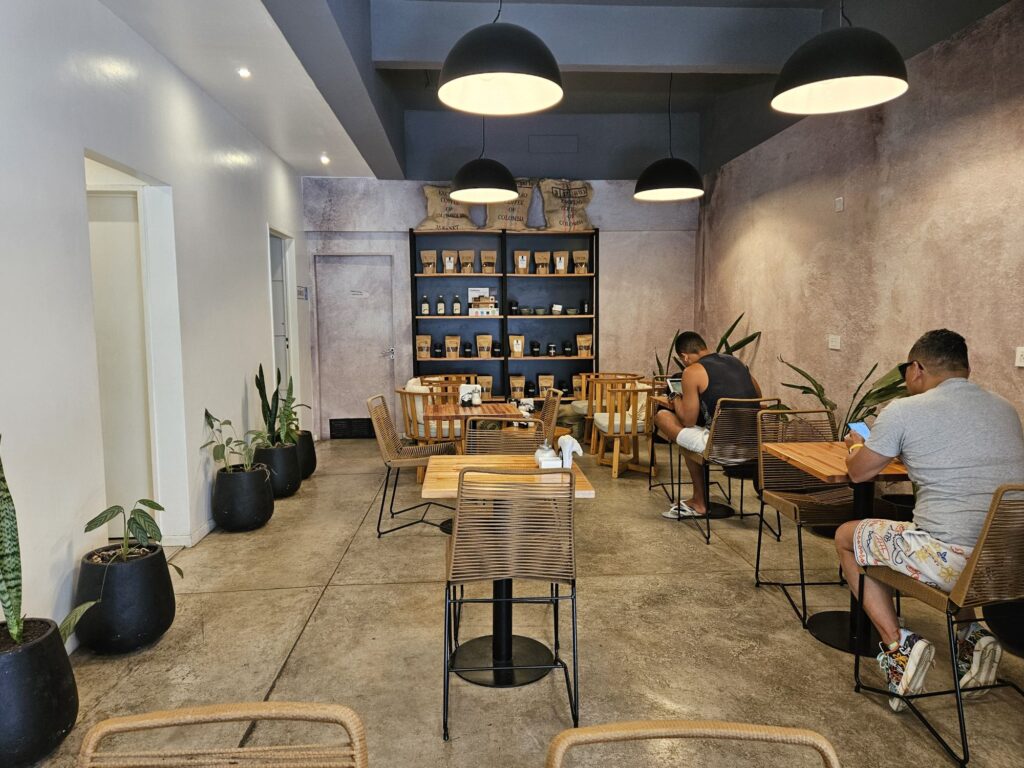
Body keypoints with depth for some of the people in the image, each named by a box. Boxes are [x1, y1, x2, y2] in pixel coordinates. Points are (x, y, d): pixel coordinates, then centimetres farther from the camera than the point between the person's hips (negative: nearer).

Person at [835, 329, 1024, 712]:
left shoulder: (903, 411, -7)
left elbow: (858, 472, 6)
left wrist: (857, 446, 29)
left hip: (953, 560, -7)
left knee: (847, 537, 16)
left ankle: (898, 644, 3)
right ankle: (971, 634, 21)